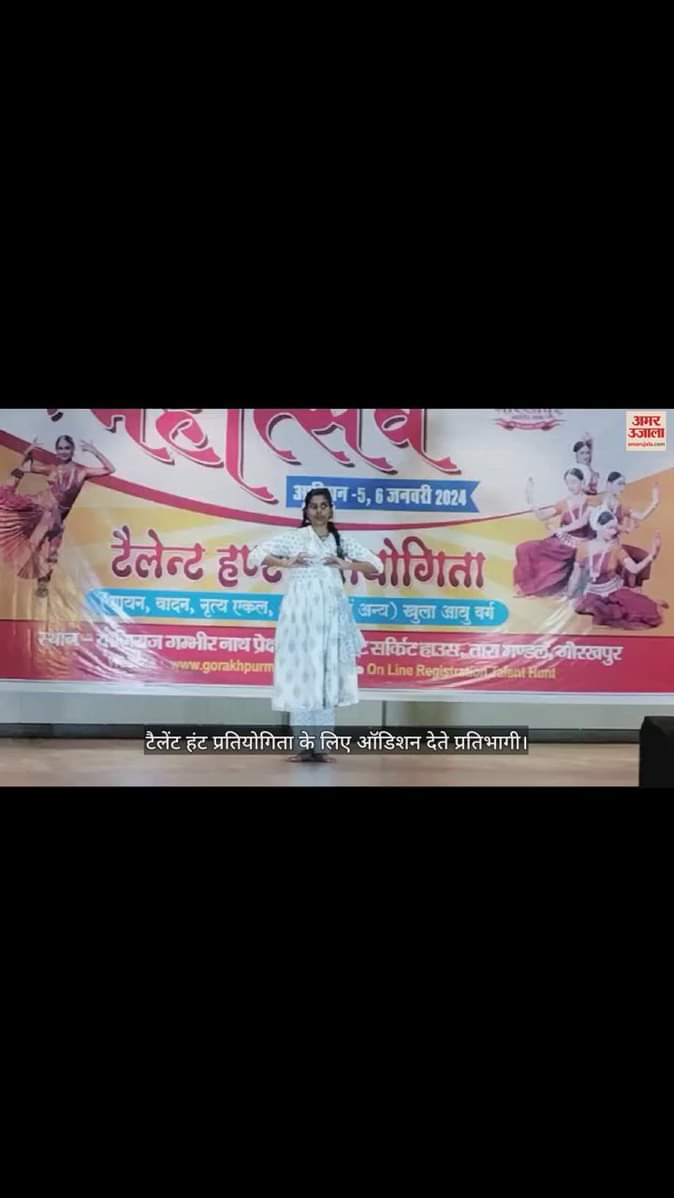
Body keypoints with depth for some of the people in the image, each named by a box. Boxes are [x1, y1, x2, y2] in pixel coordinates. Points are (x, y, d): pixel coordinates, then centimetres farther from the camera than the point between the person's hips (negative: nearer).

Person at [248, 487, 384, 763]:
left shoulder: (342, 541, 12)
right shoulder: (293, 537, 4)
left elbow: (376, 566, 11)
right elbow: (255, 556, 0)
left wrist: (347, 565, -4)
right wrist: (286, 563, -12)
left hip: (331, 615, 3)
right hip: (301, 613, -3)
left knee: (328, 678, 2)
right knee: (301, 676, -3)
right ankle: (303, 746, 3)